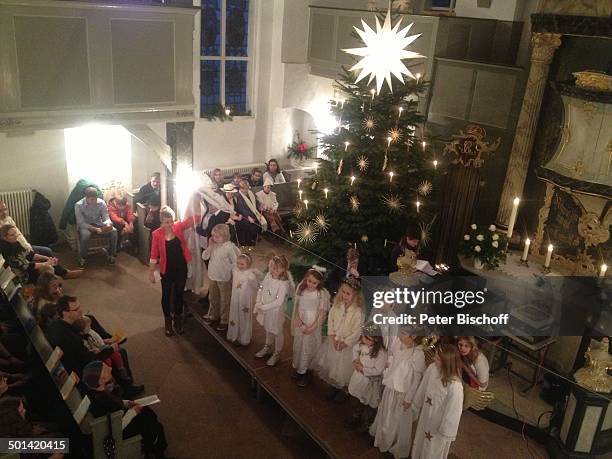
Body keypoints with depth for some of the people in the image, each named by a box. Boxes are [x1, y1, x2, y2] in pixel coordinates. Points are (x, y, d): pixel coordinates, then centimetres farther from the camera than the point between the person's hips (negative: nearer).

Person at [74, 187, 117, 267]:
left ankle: (111, 255, -6)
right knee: (85, 235, -37)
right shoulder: (78, 205, -19)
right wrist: (95, 229, -34)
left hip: (99, 223, 3)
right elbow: (81, 223, -21)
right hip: (85, 225, -3)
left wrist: (108, 224, -35)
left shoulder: (101, 203, -11)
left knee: (114, 231, -24)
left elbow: (106, 217, -10)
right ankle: (82, 258, -14)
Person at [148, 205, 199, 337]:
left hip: (181, 268, 2)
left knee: (179, 294, 17)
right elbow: (154, 255, -7)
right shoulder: (157, 234, -14)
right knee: (166, 295, 14)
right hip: (167, 270, -2)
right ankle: (168, 321, 35)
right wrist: (151, 272, -3)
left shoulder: (179, 227, -9)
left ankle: (178, 319, 38)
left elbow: (195, 219, -16)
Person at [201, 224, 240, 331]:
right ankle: (213, 315, 44)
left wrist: (227, 271, -11)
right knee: (213, 298, 23)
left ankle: (224, 320, 24)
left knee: (224, 300, 10)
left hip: (224, 279, -6)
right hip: (212, 276, 6)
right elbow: (204, 257, -7)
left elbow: (235, 262, -14)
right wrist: (210, 246, -17)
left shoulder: (229, 247, -20)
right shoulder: (214, 245, -5)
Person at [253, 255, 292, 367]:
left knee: (277, 332, 14)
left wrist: (263, 307, -26)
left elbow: (278, 302, -30)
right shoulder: (268, 276, -8)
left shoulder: (284, 284, -29)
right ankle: (268, 348, 50)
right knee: (268, 330, 27)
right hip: (264, 310, 7)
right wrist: (258, 303, -8)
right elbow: (261, 289, 2)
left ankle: (277, 354, 35)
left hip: (276, 312, -7)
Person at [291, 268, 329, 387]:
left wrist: (312, 327, -16)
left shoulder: (322, 293, -19)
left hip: (313, 325, -4)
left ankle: (306, 373, 24)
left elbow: (322, 312, -15)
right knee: (297, 346, 16)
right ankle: (298, 369, 36)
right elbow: (297, 304, 5)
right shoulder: (301, 288, -7)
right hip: (300, 324, 4)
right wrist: (297, 317, -9)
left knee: (308, 348, 5)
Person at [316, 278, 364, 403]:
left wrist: (344, 343, -17)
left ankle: (342, 391, 35)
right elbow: (330, 320, -2)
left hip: (347, 345, -5)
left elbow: (356, 332, -20)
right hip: (332, 342, 5)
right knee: (330, 365, 19)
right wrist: (333, 337, -10)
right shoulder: (337, 305, -9)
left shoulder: (358, 311, -25)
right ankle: (333, 387, 44)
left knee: (343, 370, 8)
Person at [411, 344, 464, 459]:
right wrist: (417, 405, 12)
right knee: (420, 444, 30)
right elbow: (423, 389, -2)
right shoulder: (432, 368, -20)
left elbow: (453, 411, -24)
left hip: (439, 423, -5)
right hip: (426, 417, 5)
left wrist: (446, 432, -13)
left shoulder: (455, 386, -36)